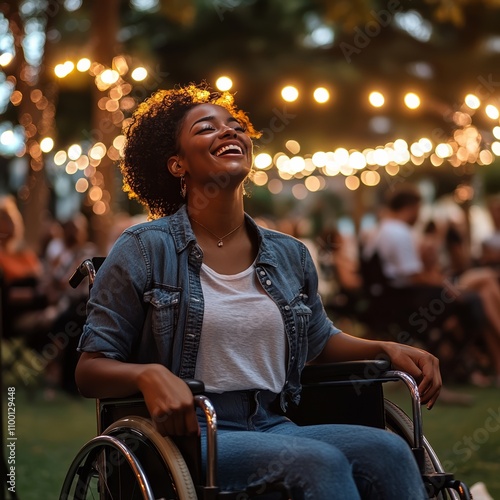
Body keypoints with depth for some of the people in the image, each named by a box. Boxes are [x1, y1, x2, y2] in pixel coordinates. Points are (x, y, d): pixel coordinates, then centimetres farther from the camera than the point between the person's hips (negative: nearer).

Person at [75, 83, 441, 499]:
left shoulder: (290, 256, 13)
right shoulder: (145, 250, -2)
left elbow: (319, 340, 30)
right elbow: (90, 370, -2)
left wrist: (386, 348, 10)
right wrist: (149, 375, -24)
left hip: (275, 427, 5)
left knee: (387, 449, -25)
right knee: (321, 461, -31)